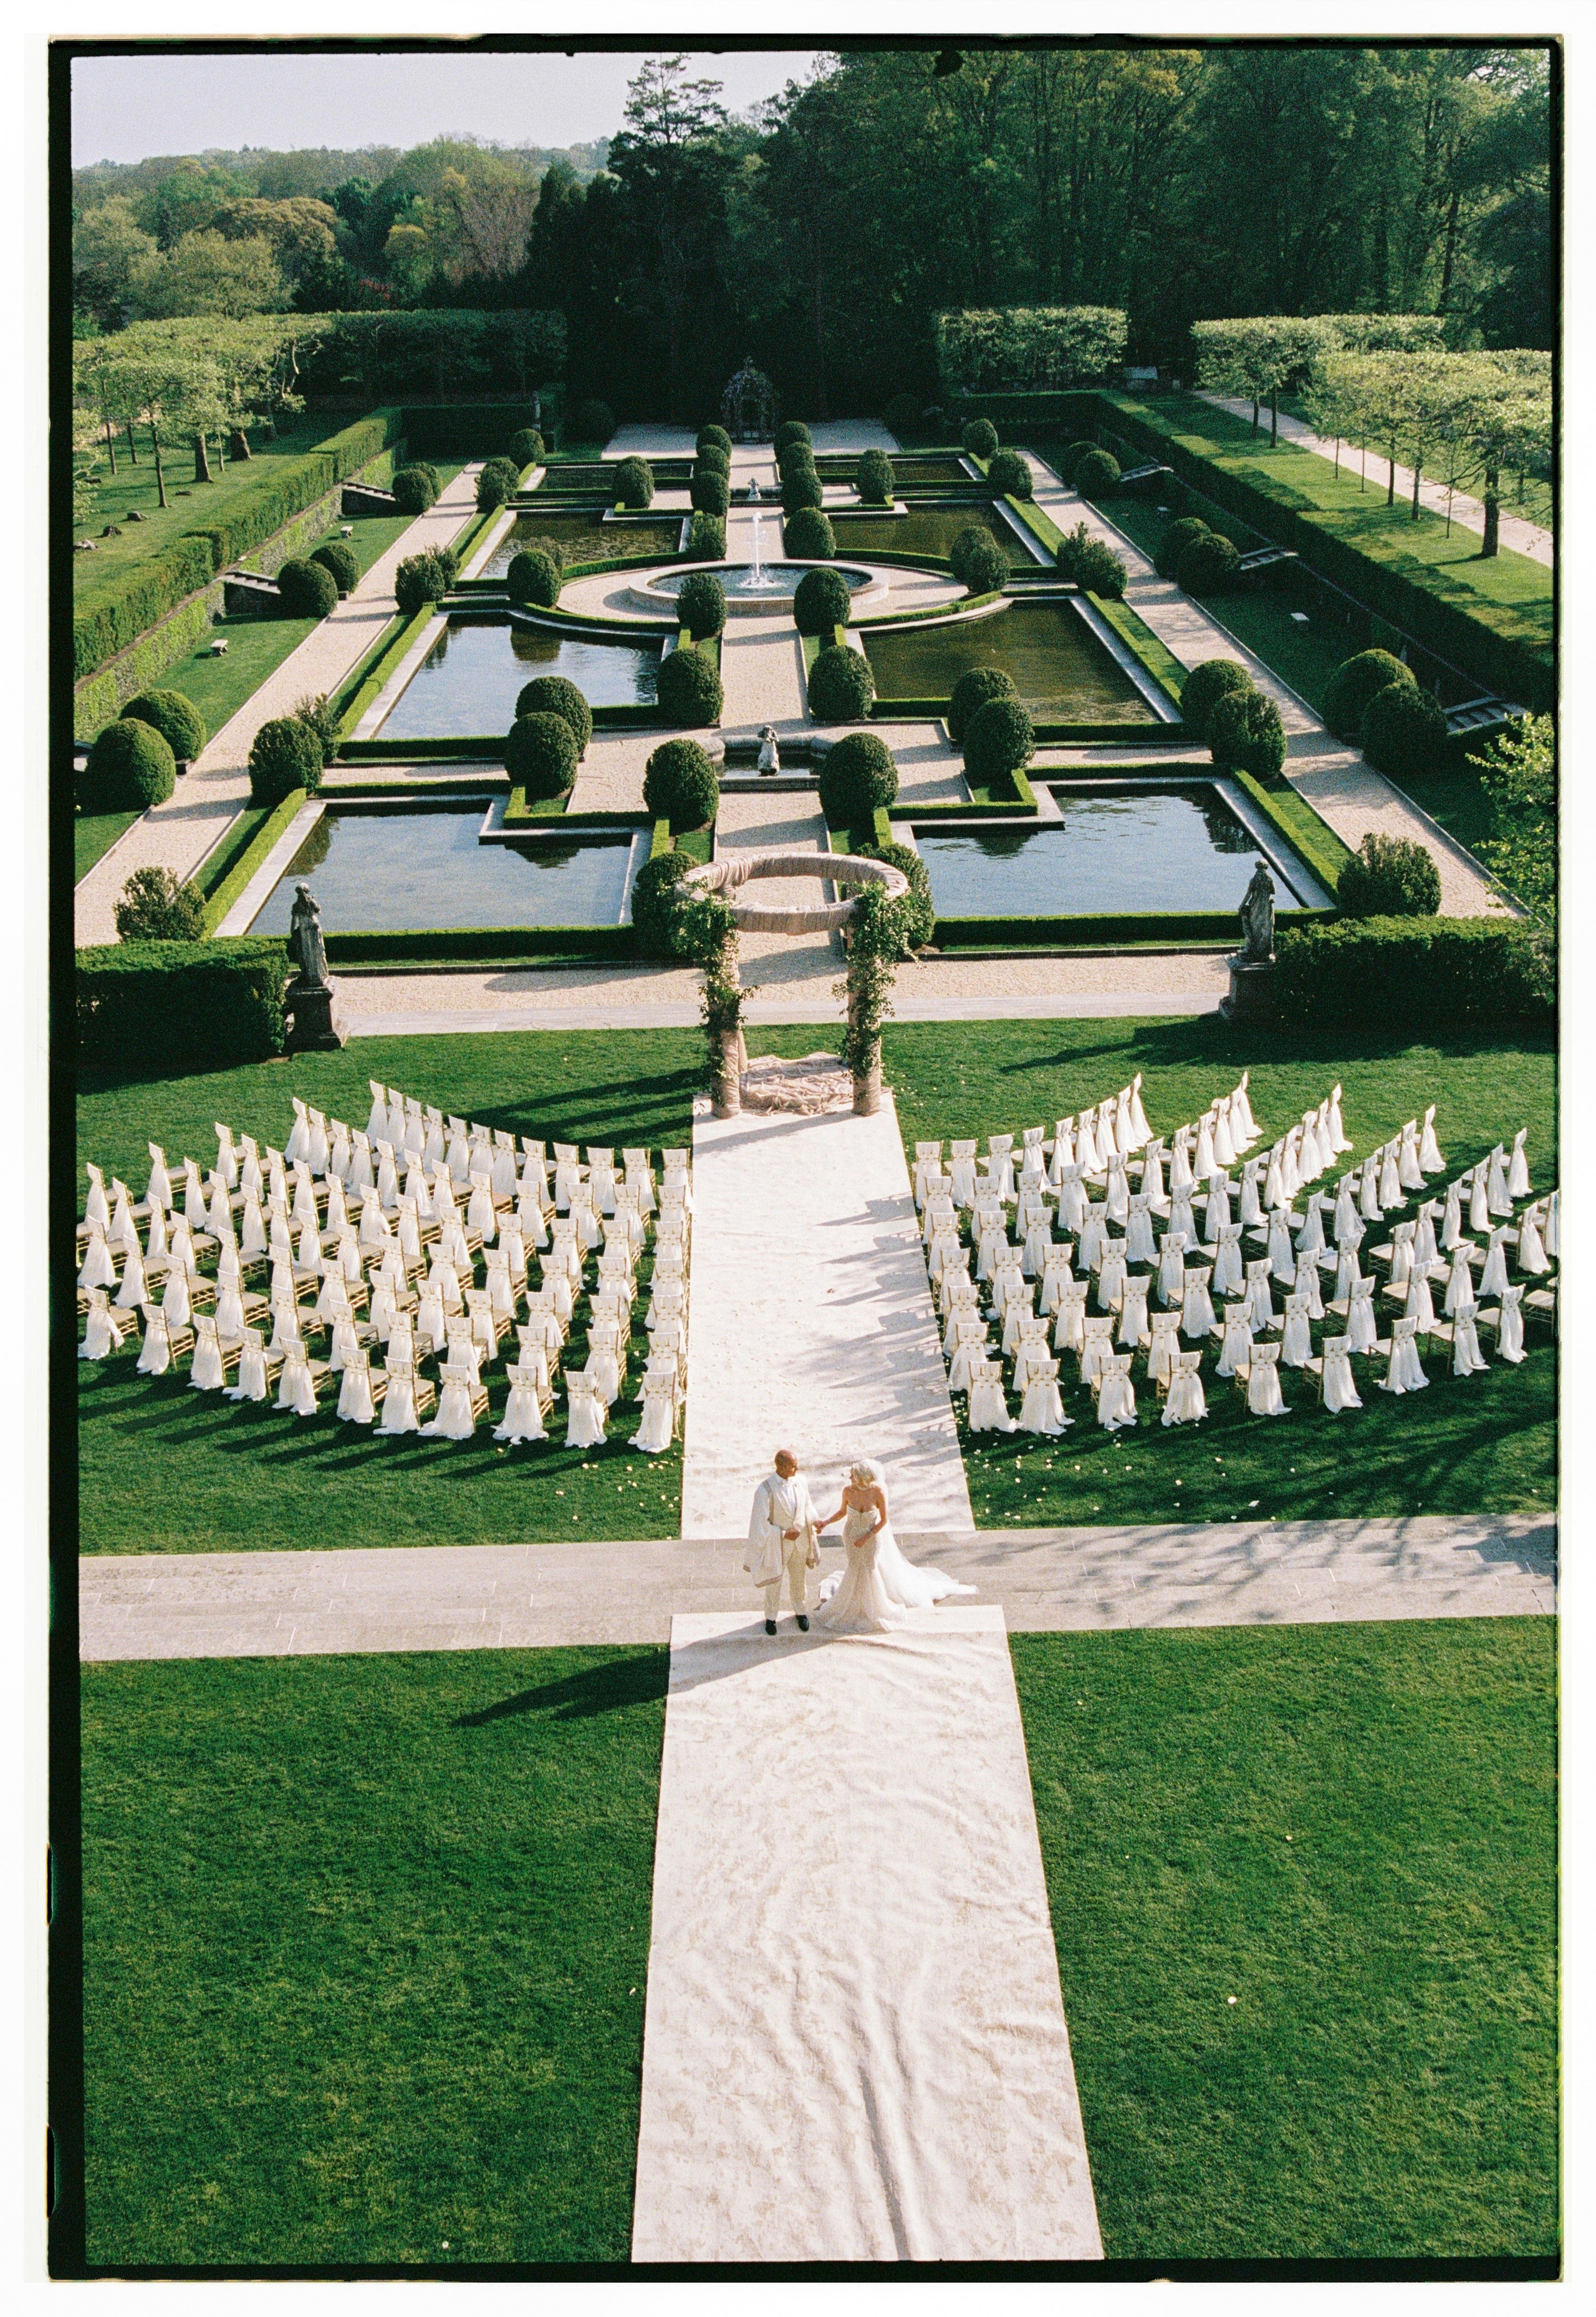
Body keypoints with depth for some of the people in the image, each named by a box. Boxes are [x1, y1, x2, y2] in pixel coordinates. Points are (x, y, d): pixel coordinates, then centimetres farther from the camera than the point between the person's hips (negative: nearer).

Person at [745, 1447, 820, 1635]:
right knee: (774, 1581, 16)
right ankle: (770, 1617, 40)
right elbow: (760, 1523, -21)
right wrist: (784, 1534, -20)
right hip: (776, 1542, -4)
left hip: (800, 1540, 4)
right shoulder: (765, 1491, -29)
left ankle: (801, 1612, 47)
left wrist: (813, 1520, -12)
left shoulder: (801, 1481, -13)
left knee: (799, 1579, 22)